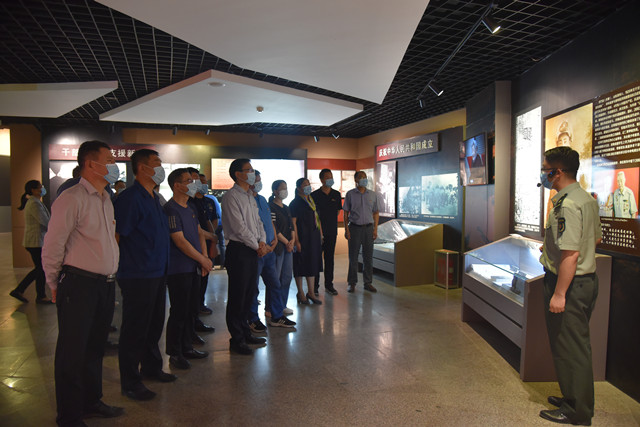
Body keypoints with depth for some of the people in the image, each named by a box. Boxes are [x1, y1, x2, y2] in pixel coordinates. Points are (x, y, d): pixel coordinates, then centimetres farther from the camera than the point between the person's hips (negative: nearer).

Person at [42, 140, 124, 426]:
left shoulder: (106, 199, 13)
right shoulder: (72, 199, -13)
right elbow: (52, 247, -11)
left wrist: (109, 278, 17)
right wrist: (55, 285, -3)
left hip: (105, 285, 8)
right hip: (79, 286, -8)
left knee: (96, 347, 19)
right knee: (73, 352, 5)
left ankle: (91, 403, 36)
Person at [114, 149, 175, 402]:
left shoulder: (153, 198, 13)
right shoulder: (130, 198, -16)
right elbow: (115, 236, -19)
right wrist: (117, 268, -15)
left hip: (157, 274, 9)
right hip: (138, 276, -9)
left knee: (154, 324, 20)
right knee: (135, 329, 3)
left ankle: (151, 368, 37)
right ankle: (130, 383, 18)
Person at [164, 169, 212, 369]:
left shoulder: (190, 208, 15)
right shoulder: (171, 209, -14)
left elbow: (199, 233, 17)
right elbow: (180, 241, -18)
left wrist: (205, 257, 3)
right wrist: (203, 260, -12)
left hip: (193, 267, 9)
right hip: (178, 269, -8)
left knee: (190, 310, 15)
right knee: (179, 312, -1)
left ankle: (187, 348, 27)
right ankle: (174, 354, 12)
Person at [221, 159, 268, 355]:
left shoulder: (250, 197, 17)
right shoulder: (231, 197, -11)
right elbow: (239, 227, -17)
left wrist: (262, 241, 1)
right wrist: (257, 246, -11)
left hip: (253, 250, 9)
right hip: (239, 250, -9)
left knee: (249, 293, 15)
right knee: (238, 296, -1)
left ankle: (245, 332, 27)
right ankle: (236, 339, 9)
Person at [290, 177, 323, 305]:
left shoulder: (312, 201, 14)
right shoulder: (295, 203, -8)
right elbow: (293, 223, -12)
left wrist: (320, 235, 13)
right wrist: (296, 241, -18)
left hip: (314, 237, 7)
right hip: (302, 237, -7)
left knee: (313, 264, 9)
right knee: (300, 265, 2)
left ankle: (311, 292, 18)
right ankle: (300, 292, 15)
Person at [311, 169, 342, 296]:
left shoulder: (336, 195, 8)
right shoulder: (314, 195, -3)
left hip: (332, 231, 3)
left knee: (329, 258, 9)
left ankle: (329, 285, 18)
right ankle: (314, 286, 9)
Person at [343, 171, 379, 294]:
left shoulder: (372, 195, 8)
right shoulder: (350, 194, 1)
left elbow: (375, 213, 11)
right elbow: (346, 213, 0)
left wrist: (375, 229, 3)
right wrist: (346, 229, -6)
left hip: (368, 228, 2)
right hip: (354, 228, -2)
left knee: (368, 257, 6)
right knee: (353, 257, 3)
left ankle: (368, 282, 17)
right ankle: (352, 283, 14)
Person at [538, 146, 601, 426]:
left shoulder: (567, 205, -23)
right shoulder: (587, 199, 9)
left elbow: (571, 254, -27)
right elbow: (596, 238, 20)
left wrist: (559, 294, -24)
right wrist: (554, 245, 25)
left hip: (569, 283, -10)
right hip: (587, 280, 10)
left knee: (569, 347, 3)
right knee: (577, 345, 20)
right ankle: (576, 399, 35)